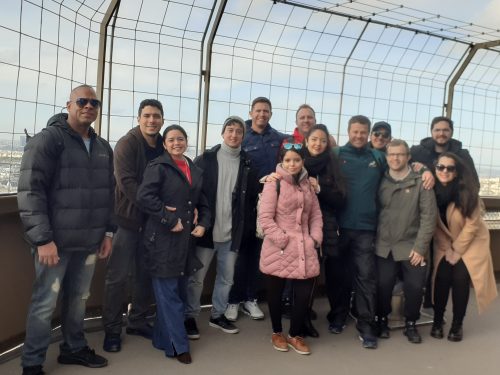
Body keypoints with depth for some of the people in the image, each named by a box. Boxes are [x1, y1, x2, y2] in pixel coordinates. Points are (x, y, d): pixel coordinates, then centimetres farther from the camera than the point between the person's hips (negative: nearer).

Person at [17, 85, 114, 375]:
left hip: (89, 241, 6)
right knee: (45, 302, 3)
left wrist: (108, 231, 12)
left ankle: (74, 348, 34)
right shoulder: (48, 139, -8)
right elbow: (30, 191, -14)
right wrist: (42, 238, -19)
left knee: (79, 298, 16)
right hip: (56, 239, -6)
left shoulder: (103, 147, 12)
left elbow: (108, 193, 17)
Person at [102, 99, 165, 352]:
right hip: (127, 219, -5)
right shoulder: (127, 144, -10)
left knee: (146, 274, 13)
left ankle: (138, 321, 28)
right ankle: (112, 329, 14)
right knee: (117, 276, 1)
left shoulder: (164, 147, 8)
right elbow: (127, 183, -20)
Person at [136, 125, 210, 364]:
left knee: (179, 291, 14)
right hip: (163, 239, -7)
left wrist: (203, 223, 3)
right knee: (168, 293, -2)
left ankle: (163, 339, 29)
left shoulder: (195, 171, 14)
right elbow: (144, 197, -19)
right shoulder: (158, 167, -6)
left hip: (186, 239, 7)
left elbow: (202, 203, 21)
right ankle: (177, 345, 8)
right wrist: (170, 221, -19)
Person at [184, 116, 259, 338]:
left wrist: (248, 227, -1)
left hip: (233, 233, 3)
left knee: (226, 278, 14)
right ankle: (190, 317, 19)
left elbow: (252, 199, 8)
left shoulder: (248, 165, 6)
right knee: (196, 277, 5)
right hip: (207, 229, -3)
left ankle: (218, 315, 31)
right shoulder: (206, 159, -2)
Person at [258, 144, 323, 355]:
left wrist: (315, 238, 2)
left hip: (303, 249, 4)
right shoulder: (274, 183, -7)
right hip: (278, 250, -4)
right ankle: (277, 333, 32)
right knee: (275, 293, 11)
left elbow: (316, 214, 14)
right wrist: (282, 239, -14)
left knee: (304, 293, 2)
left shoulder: (307, 184, 12)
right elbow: (264, 217, -12)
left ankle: (295, 335, 23)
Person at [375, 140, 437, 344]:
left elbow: (429, 216, -7)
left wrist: (420, 247, -12)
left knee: (415, 287, -1)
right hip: (384, 246, 2)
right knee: (383, 286, 1)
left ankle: (410, 324, 23)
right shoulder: (381, 182, 6)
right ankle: (382, 320, 25)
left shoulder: (421, 183, -4)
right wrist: (374, 240, 0)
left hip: (411, 246, -2)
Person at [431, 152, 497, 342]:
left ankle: (457, 324, 7)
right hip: (445, 242, 2)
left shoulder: (467, 191, -22)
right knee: (442, 278, -10)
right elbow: (435, 223, -6)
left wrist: (457, 251, -13)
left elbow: (472, 224, -16)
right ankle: (437, 321, 10)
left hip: (471, 241, -2)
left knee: (460, 279, -12)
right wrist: (447, 248, -8)